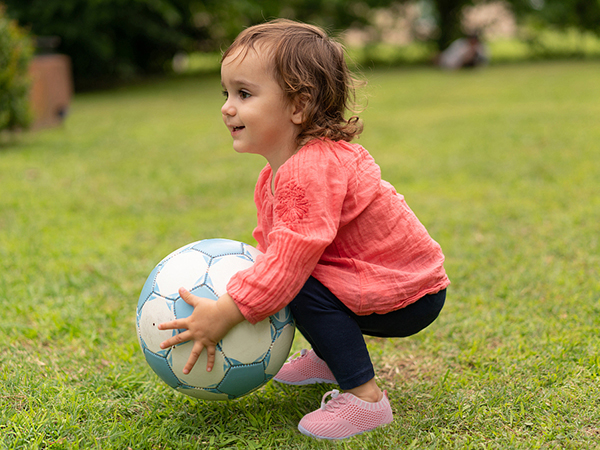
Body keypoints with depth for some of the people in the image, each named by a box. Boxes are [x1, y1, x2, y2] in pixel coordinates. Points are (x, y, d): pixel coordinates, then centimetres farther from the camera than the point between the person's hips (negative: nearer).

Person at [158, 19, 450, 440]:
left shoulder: (312, 170, -28)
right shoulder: (274, 177, 5)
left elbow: (291, 256, -34)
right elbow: (274, 249, 11)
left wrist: (224, 314, -33)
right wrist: (236, 286, -5)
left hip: (410, 295, -10)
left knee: (302, 287, -26)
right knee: (282, 281, 9)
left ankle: (365, 397, -17)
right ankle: (332, 357, 28)